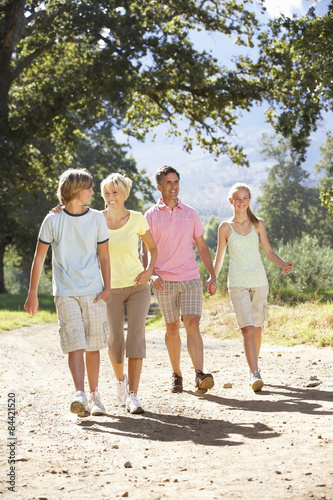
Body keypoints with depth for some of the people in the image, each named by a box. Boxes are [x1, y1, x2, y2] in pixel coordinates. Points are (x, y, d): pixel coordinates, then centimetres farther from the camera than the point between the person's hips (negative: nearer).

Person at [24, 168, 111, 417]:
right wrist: (32, 293, 0)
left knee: (93, 347, 6)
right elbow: (39, 257, 2)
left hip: (94, 293, 2)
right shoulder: (53, 221, -2)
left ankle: (94, 395, 19)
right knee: (75, 346, -13)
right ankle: (80, 395, -22)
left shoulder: (97, 219, 5)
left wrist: (107, 288, 2)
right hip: (66, 293, -2)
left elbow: (104, 256, 10)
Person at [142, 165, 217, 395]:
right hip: (164, 281, 0)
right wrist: (151, 274, -15)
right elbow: (146, 251, 2)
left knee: (193, 324, -12)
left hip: (191, 278, 1)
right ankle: (176, 374, 19)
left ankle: (200, 375, -20)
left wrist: (212, 275, 5)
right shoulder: (151, 216, 4)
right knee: (172, 328, 6)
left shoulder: (190, 213, 10)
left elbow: (202, 247, 13)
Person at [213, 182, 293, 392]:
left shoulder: (258, 224, 8)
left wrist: (283, 264, -10)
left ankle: (253, 368, 25)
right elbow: (219, 258, 10)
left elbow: (269, 252, 8)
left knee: (257, 329, 8)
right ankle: (255, 374, -19)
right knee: (248, 328, -15)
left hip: (259, 281, 2)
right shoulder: (226, 227, 4)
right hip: (238, 283, -2)